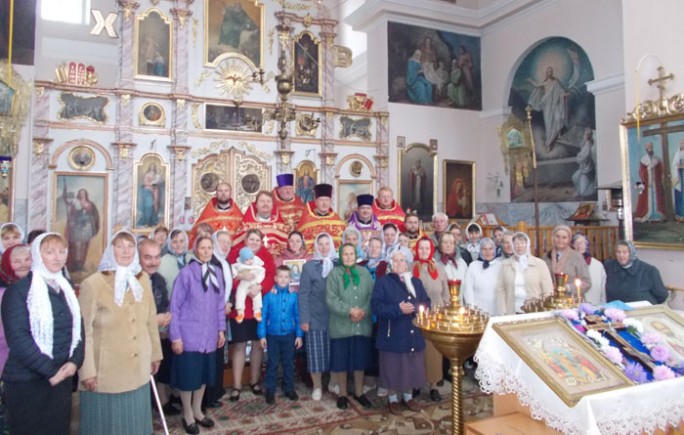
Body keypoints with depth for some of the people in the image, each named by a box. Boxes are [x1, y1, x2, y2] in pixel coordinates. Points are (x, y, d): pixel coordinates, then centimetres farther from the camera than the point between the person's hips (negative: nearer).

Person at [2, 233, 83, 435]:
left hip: (62, 378, 5)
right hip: (27, 381, -5)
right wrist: (50, 370, -16)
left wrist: (75, 361, -7)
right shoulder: (18, 290, -8)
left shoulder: (66, 289, 11)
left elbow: (78, 328, 10)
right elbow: (18, 338, -16)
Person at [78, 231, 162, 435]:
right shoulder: (92, 283, -13)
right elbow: (84, 332, -11)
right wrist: (87, 371, -11)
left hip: (138, 368, 5)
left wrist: (155, 354, 13)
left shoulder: (143, 279, 4)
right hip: (106, 370, -4)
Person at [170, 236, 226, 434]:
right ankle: (188, 415, 27)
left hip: (209, 334, 5)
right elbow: (175, 306, -11)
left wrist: (221, 329, 9)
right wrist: (175, 336, -12)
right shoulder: (186, 272, -14)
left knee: (204, 373, 16)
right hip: (189, 334, -5)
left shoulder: (217, 272, 1)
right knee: (188, 374, 8)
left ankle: (197, 411, 35)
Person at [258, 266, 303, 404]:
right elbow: (263, 316, -4)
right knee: (272, 363, 9)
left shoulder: (294, 296, -6)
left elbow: (297, 316, -1)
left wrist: (299, 335, 0)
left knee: (289, 363, 13)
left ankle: (289, 388, 28)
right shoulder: (268, 296, -8)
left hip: (289, 335, 1)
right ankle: (270, 391, 21)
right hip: (273, 335, -1)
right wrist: (262, 335, -4)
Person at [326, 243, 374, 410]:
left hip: (362, 325, 3)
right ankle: (342, 394, 23)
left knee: (360, 360, 12)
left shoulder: (365, 273, 6)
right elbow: (331, 300, -10)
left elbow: (372, 296, 2)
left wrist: (363, 311, -14)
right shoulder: (334, 274, -3)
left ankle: (359, 392, 28)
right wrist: (349, 310, -19)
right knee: (342, 361, 6)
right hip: (341, 326, -2)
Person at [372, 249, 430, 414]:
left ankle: (408, 397, 30)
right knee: (393, 368, 4)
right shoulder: (383, 282, -6)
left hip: (413, 334, 4)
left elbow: (426, 303, 6)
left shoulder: (416, 282, 9)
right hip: (393, 335, -4)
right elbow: (376, 306, -14)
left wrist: (414, 307, -15)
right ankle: (393, 399, 21)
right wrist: (398, 309, -22)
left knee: (412, 367, 12)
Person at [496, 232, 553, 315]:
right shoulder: (505, 264, 6)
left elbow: (548, 292, 0)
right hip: (512, 313, 1)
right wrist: (502, 314, -4)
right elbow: (500, 290, 3)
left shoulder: (540, 263, 2)